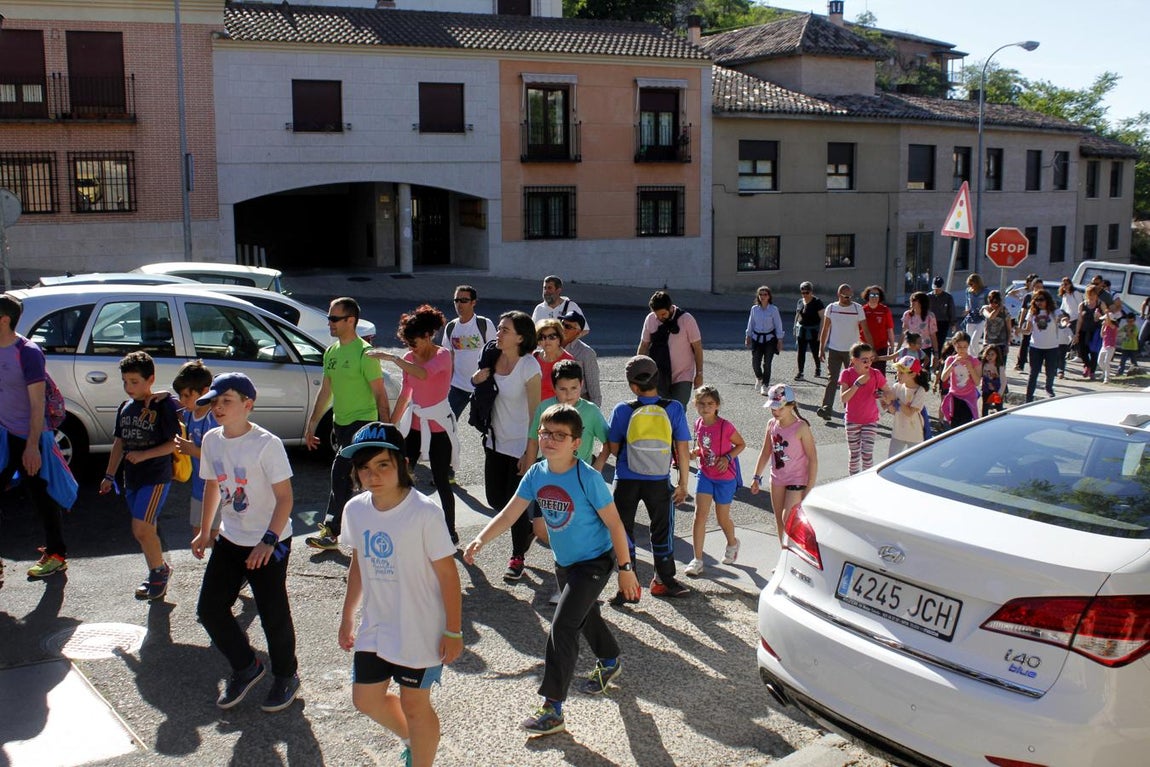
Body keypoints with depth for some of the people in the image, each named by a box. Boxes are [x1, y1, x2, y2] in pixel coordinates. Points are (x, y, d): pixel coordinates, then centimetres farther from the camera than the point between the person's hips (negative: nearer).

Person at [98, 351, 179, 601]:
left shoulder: (164, 405, -12)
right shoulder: (125, 407, 10)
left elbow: (174, 443, -14)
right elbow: (119, 442, 17)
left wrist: (144, 455, -22)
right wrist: (110, 475, 16)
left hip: (156, 477, -7)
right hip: (132, 478, 7)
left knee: (141, 528, -14)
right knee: (145, 529, 14)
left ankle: (160, 569, 6)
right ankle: (155, 575, 27)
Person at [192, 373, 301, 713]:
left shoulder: (267, 444, -20)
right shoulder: (212, 440, 0)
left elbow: (285, 497, -19)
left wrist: (269, 541, -26)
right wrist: (204, 531, 18)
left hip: (269, 543, -7)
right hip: (230, 539, 7)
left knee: (273, 614, 2)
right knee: (210, 608, 7)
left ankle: (285, 676, 27)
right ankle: (245, 667, 28)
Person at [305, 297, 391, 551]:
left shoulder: (364, 353, -14)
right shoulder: (331, 352, 10)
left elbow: (380, 394, -14)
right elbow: (325, 391, 18)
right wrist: (312, 424, 18)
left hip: (362, 423, -8)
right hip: (340, 423, 8)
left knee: (340, 471, -13)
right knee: (351, 475, 13)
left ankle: (331, 531, -7)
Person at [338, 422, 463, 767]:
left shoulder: (424, 513, -22)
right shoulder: (355, 510, -4)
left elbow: (447, 573, -16)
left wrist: (453, 631, -13)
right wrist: (347, 618, 16)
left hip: (419, 631, -6)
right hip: (374, 627, 6)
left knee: (414, 704, 8)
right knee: (366, 699, 18)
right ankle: (410, 738, 46)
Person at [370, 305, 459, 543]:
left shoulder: (443, 355, -14)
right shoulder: (410, 358, 4)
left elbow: (424, 374, -35)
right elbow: (406, 392, 13)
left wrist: (391, 357, -35)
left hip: (438, 425, -5)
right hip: (414, 424, 5)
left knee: (441, 481, 3)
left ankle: (451, 531, 18)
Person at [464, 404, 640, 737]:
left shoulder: (588, 478, -25)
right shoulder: (536, 474, -9)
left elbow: (614, 523, -18)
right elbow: (509, 514, -9)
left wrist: (625, 568, -14)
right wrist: (480, 540, -24)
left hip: (594, 562, -7)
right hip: (564, 562, 7)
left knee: (562, 626, -15)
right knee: (585, 616, 27)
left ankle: (553, 710, -7)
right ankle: (610, 662, 57)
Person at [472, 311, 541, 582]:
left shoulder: (529, 366, -19)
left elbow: (535, 413, -17)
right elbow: (477, 381, 18)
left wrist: (530, 453, -18)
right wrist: (479, 377, -6)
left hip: (520, 445, -6)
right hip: (496, 441, 7)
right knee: (495, 499, 13)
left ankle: (517, 557, 23)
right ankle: (528, 529, 41)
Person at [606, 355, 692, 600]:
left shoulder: (622, 410, -10)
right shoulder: (674, 408, -9)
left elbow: (613, 448, 0)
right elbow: (682, 450, -5)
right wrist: (683, 483, 4)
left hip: (626, 481, -1)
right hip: (659, 481, 1)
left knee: (624, 529, 12)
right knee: (662, 529, 18)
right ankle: (664, 580, 28)